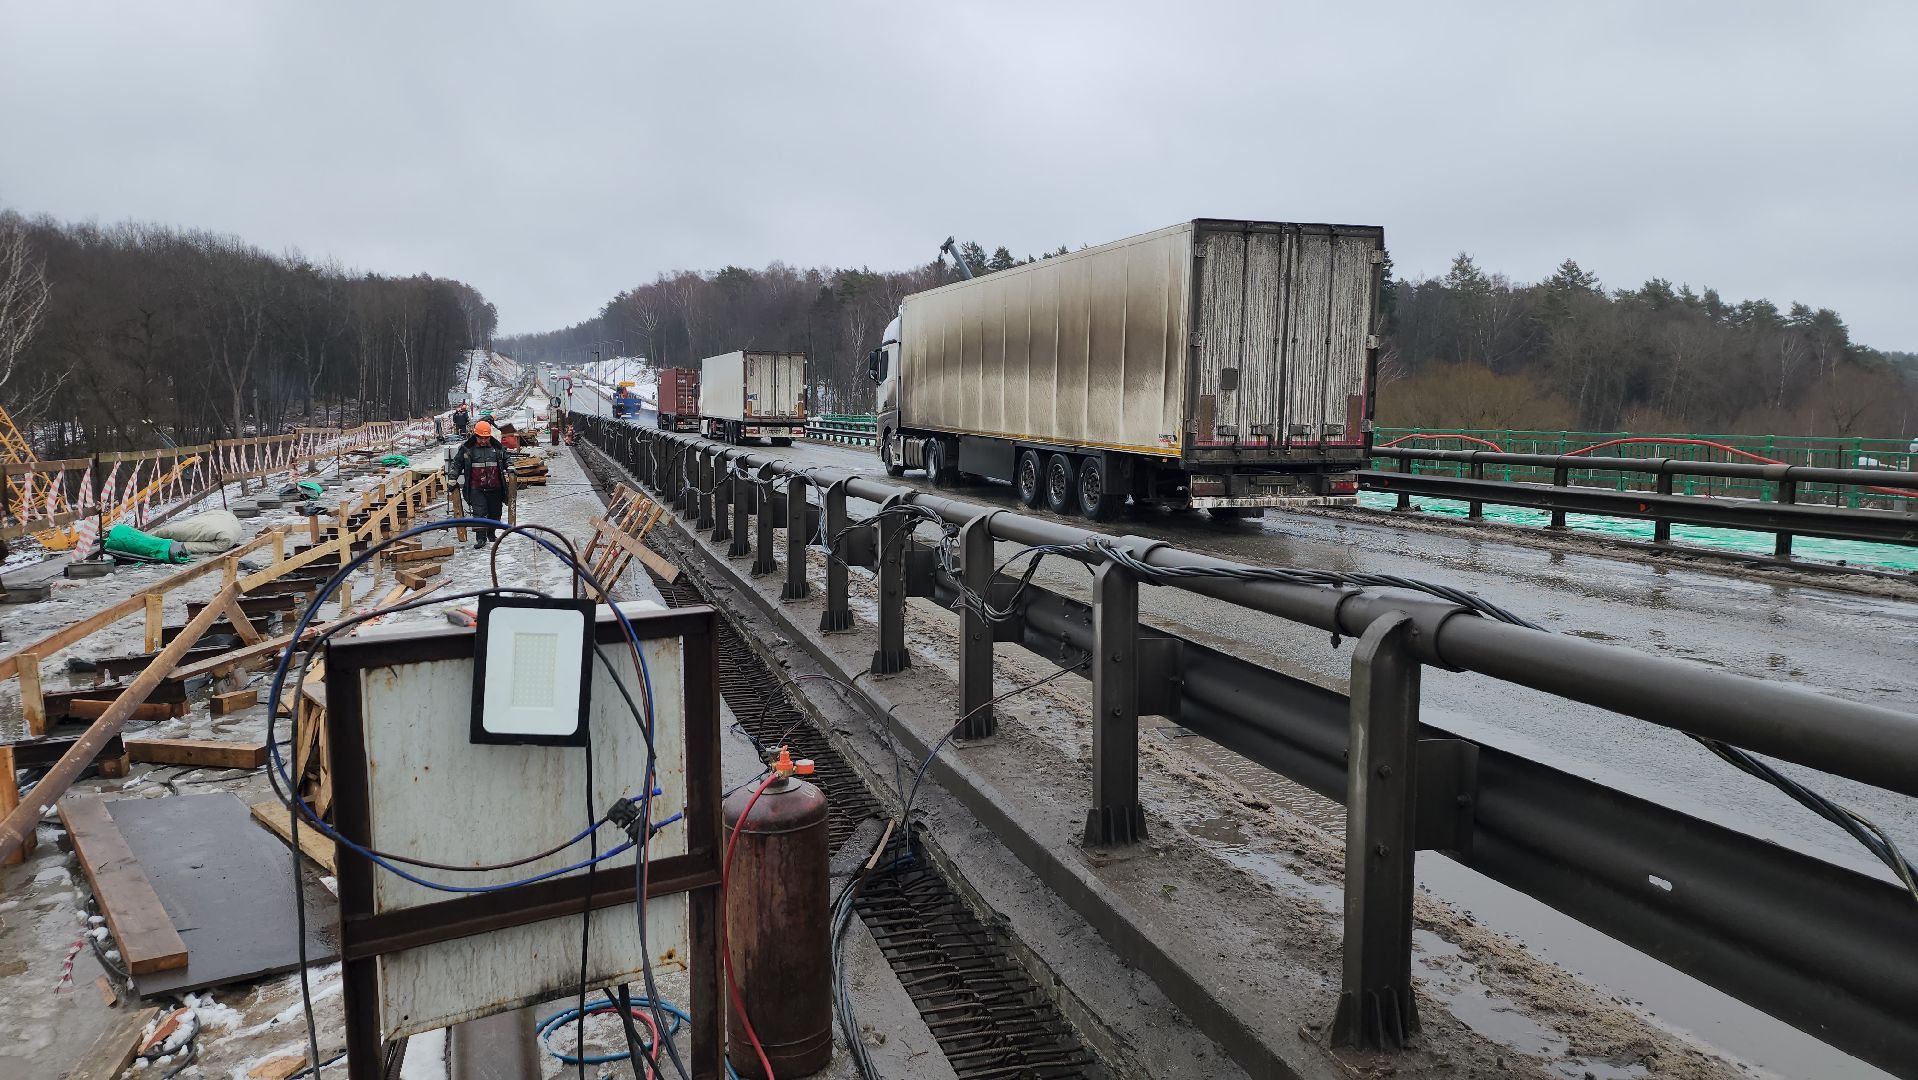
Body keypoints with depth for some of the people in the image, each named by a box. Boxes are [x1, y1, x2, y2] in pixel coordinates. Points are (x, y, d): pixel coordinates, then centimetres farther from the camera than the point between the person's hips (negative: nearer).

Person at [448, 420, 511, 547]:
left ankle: (491, 534, 29)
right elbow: (457, 463, 9)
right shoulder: (467, 449, 2)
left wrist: (509, 466, 2)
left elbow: (506, 459, 22)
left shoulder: (497, 448, 7)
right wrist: (452, 478, 2)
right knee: (479, 513, -10)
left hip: (495, 488, 2)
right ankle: (481, 538, -3)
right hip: (476, 489, -2)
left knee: (495, 513, 9)